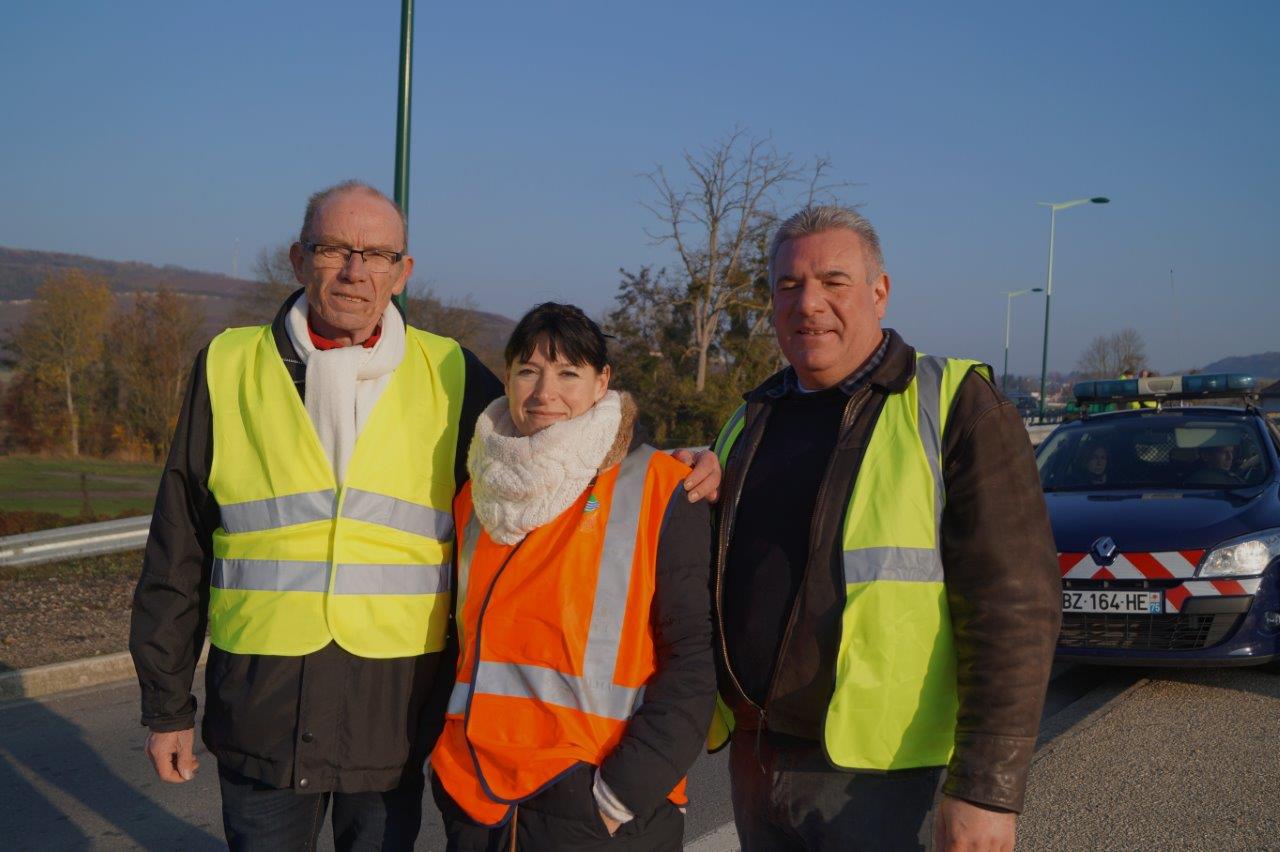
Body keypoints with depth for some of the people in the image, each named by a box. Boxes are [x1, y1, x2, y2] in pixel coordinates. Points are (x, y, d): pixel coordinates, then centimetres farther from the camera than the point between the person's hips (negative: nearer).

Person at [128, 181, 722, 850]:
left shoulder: (448, 375, 1)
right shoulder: (229, 367, 1)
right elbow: (177, 551, 6)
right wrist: (167, 703, 6)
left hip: (396, 713, 1)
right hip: (261, 710, 0)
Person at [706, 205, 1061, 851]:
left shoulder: (956, 407, -8)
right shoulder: (750, 423, 12)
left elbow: (1014, 607, -15)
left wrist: (986, 789, -19)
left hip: (885, 781, -5)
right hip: (754, 765, 6)